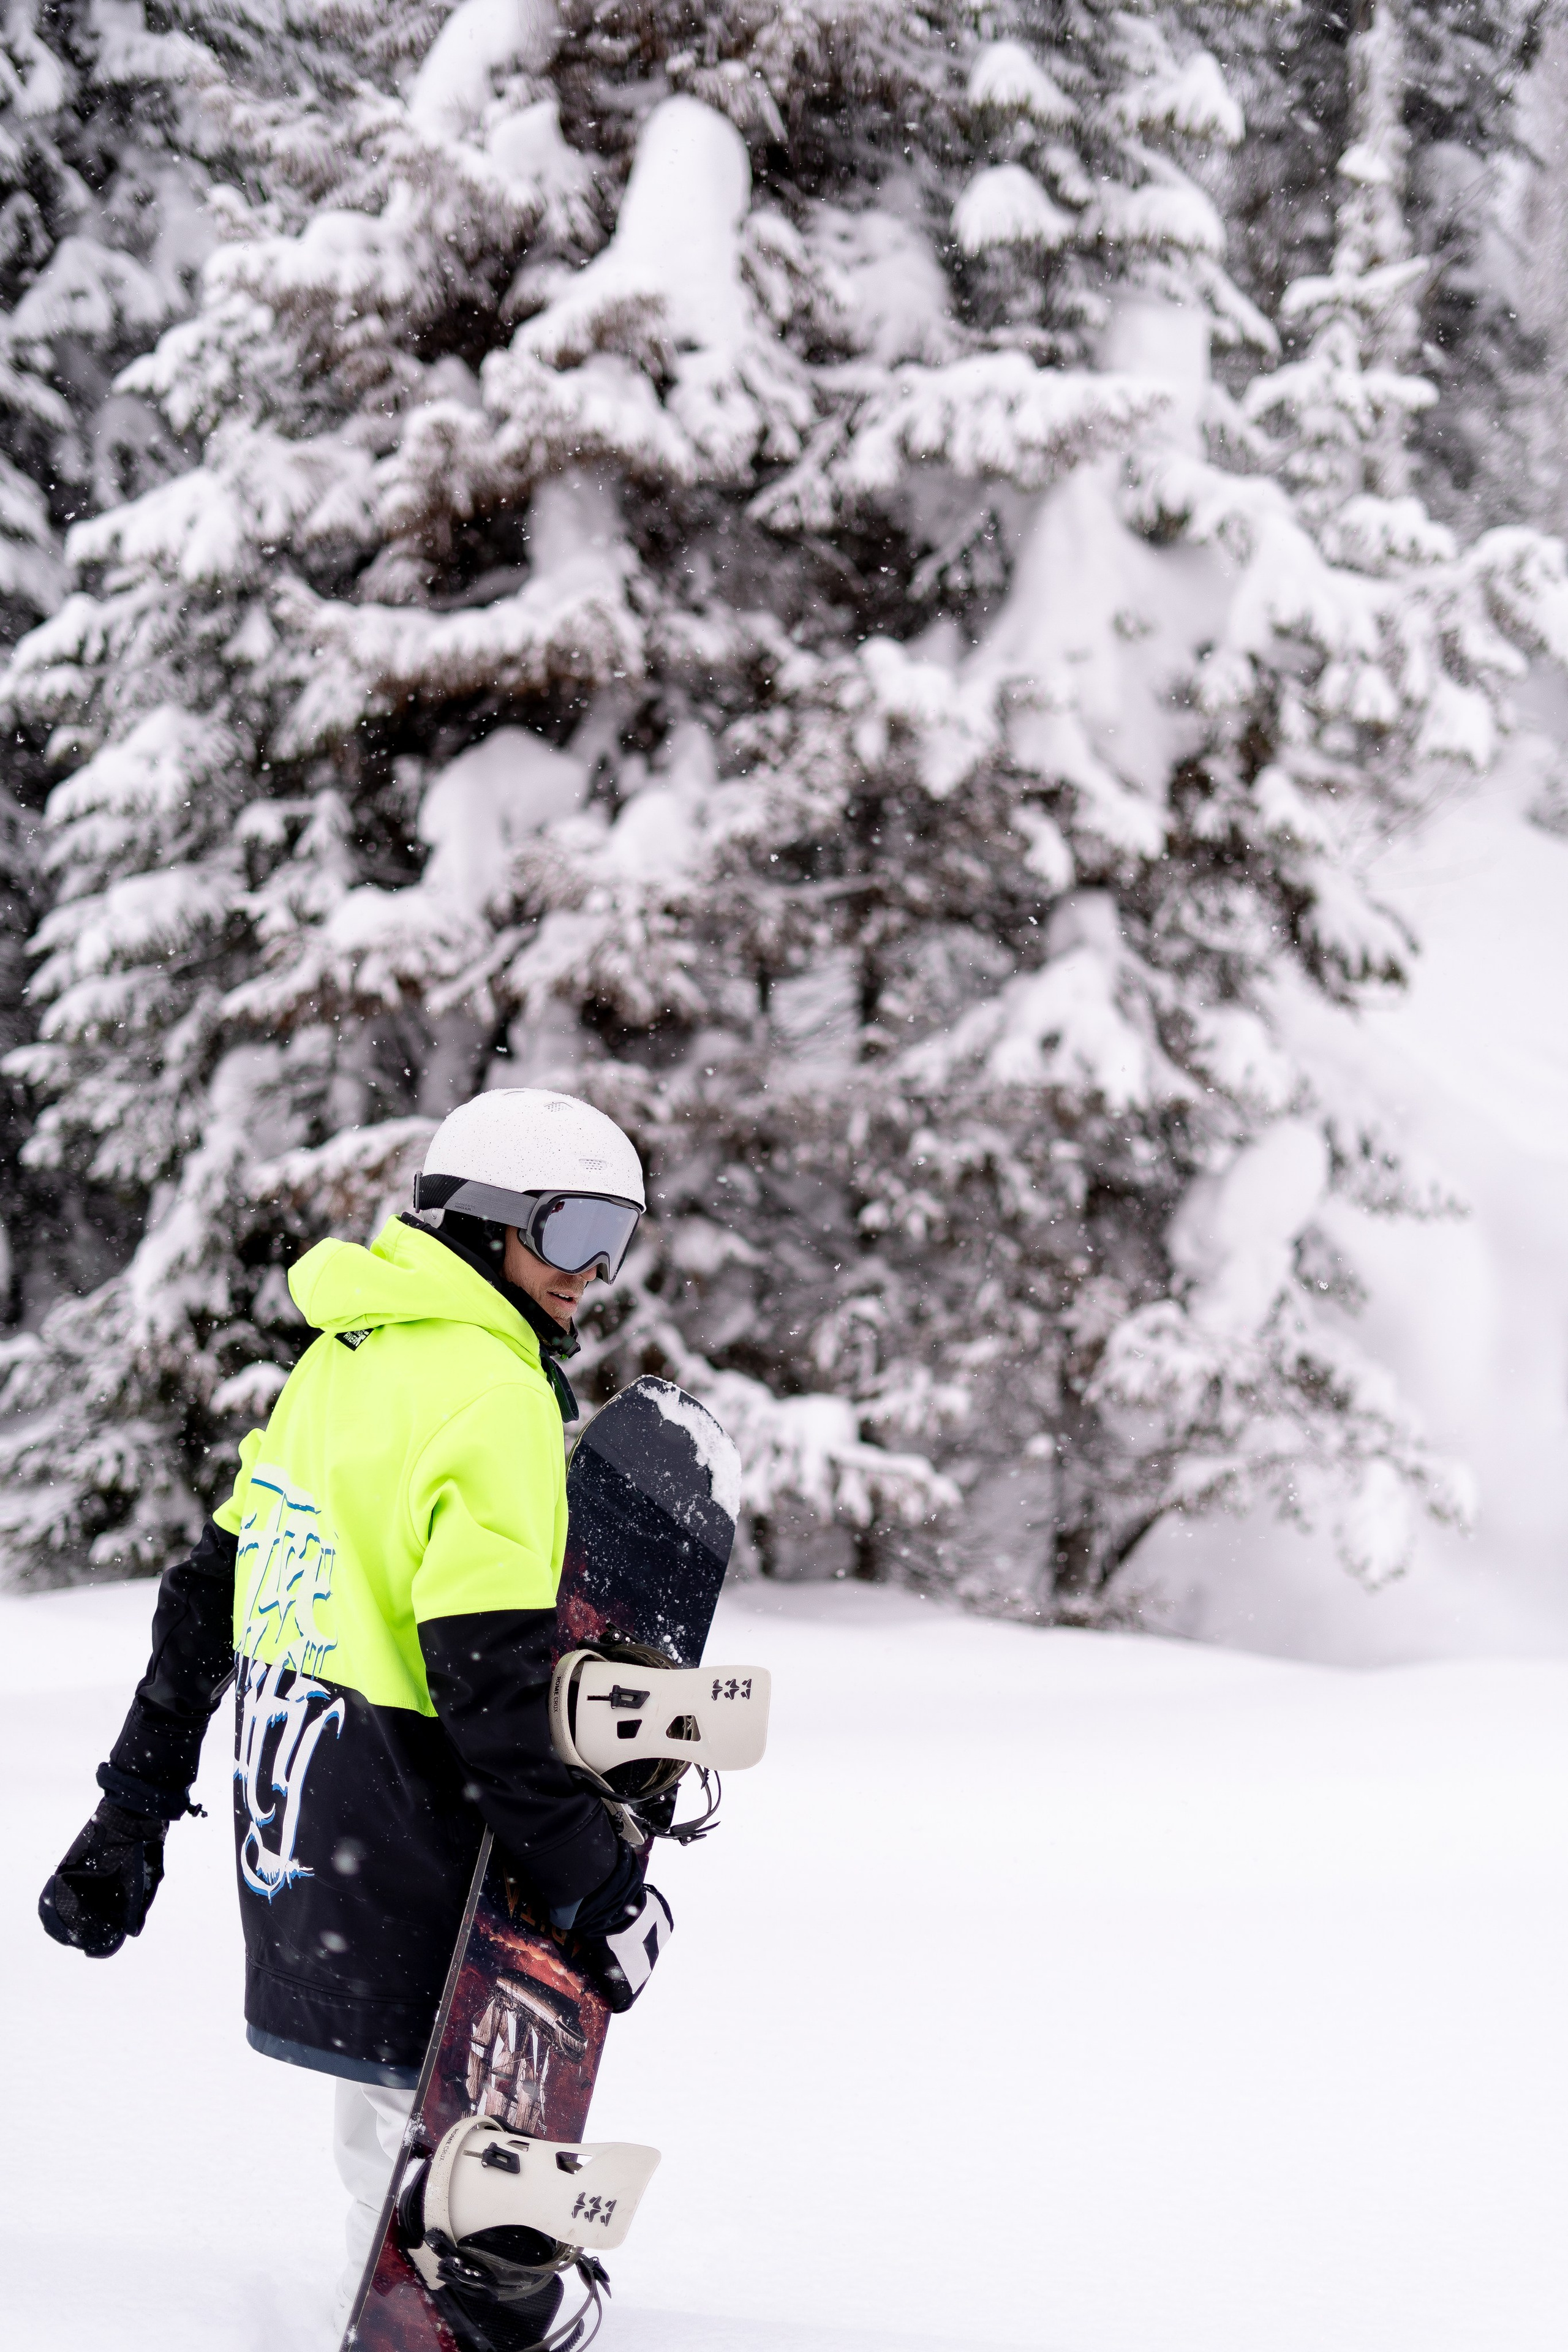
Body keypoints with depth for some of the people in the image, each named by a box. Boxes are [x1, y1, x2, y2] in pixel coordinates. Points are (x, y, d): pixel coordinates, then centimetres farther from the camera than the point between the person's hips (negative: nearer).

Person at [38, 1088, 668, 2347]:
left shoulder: (340, 1359, 12)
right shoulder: (490, 1395, -16)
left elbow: (206, 1596, 16)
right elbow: (492, 1682, -22)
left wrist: (136, 1806, 22)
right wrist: (599, 1885, -17)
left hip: (284, 1817, 9)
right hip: (398, 1853, -9)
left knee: (390, 2106, 22)